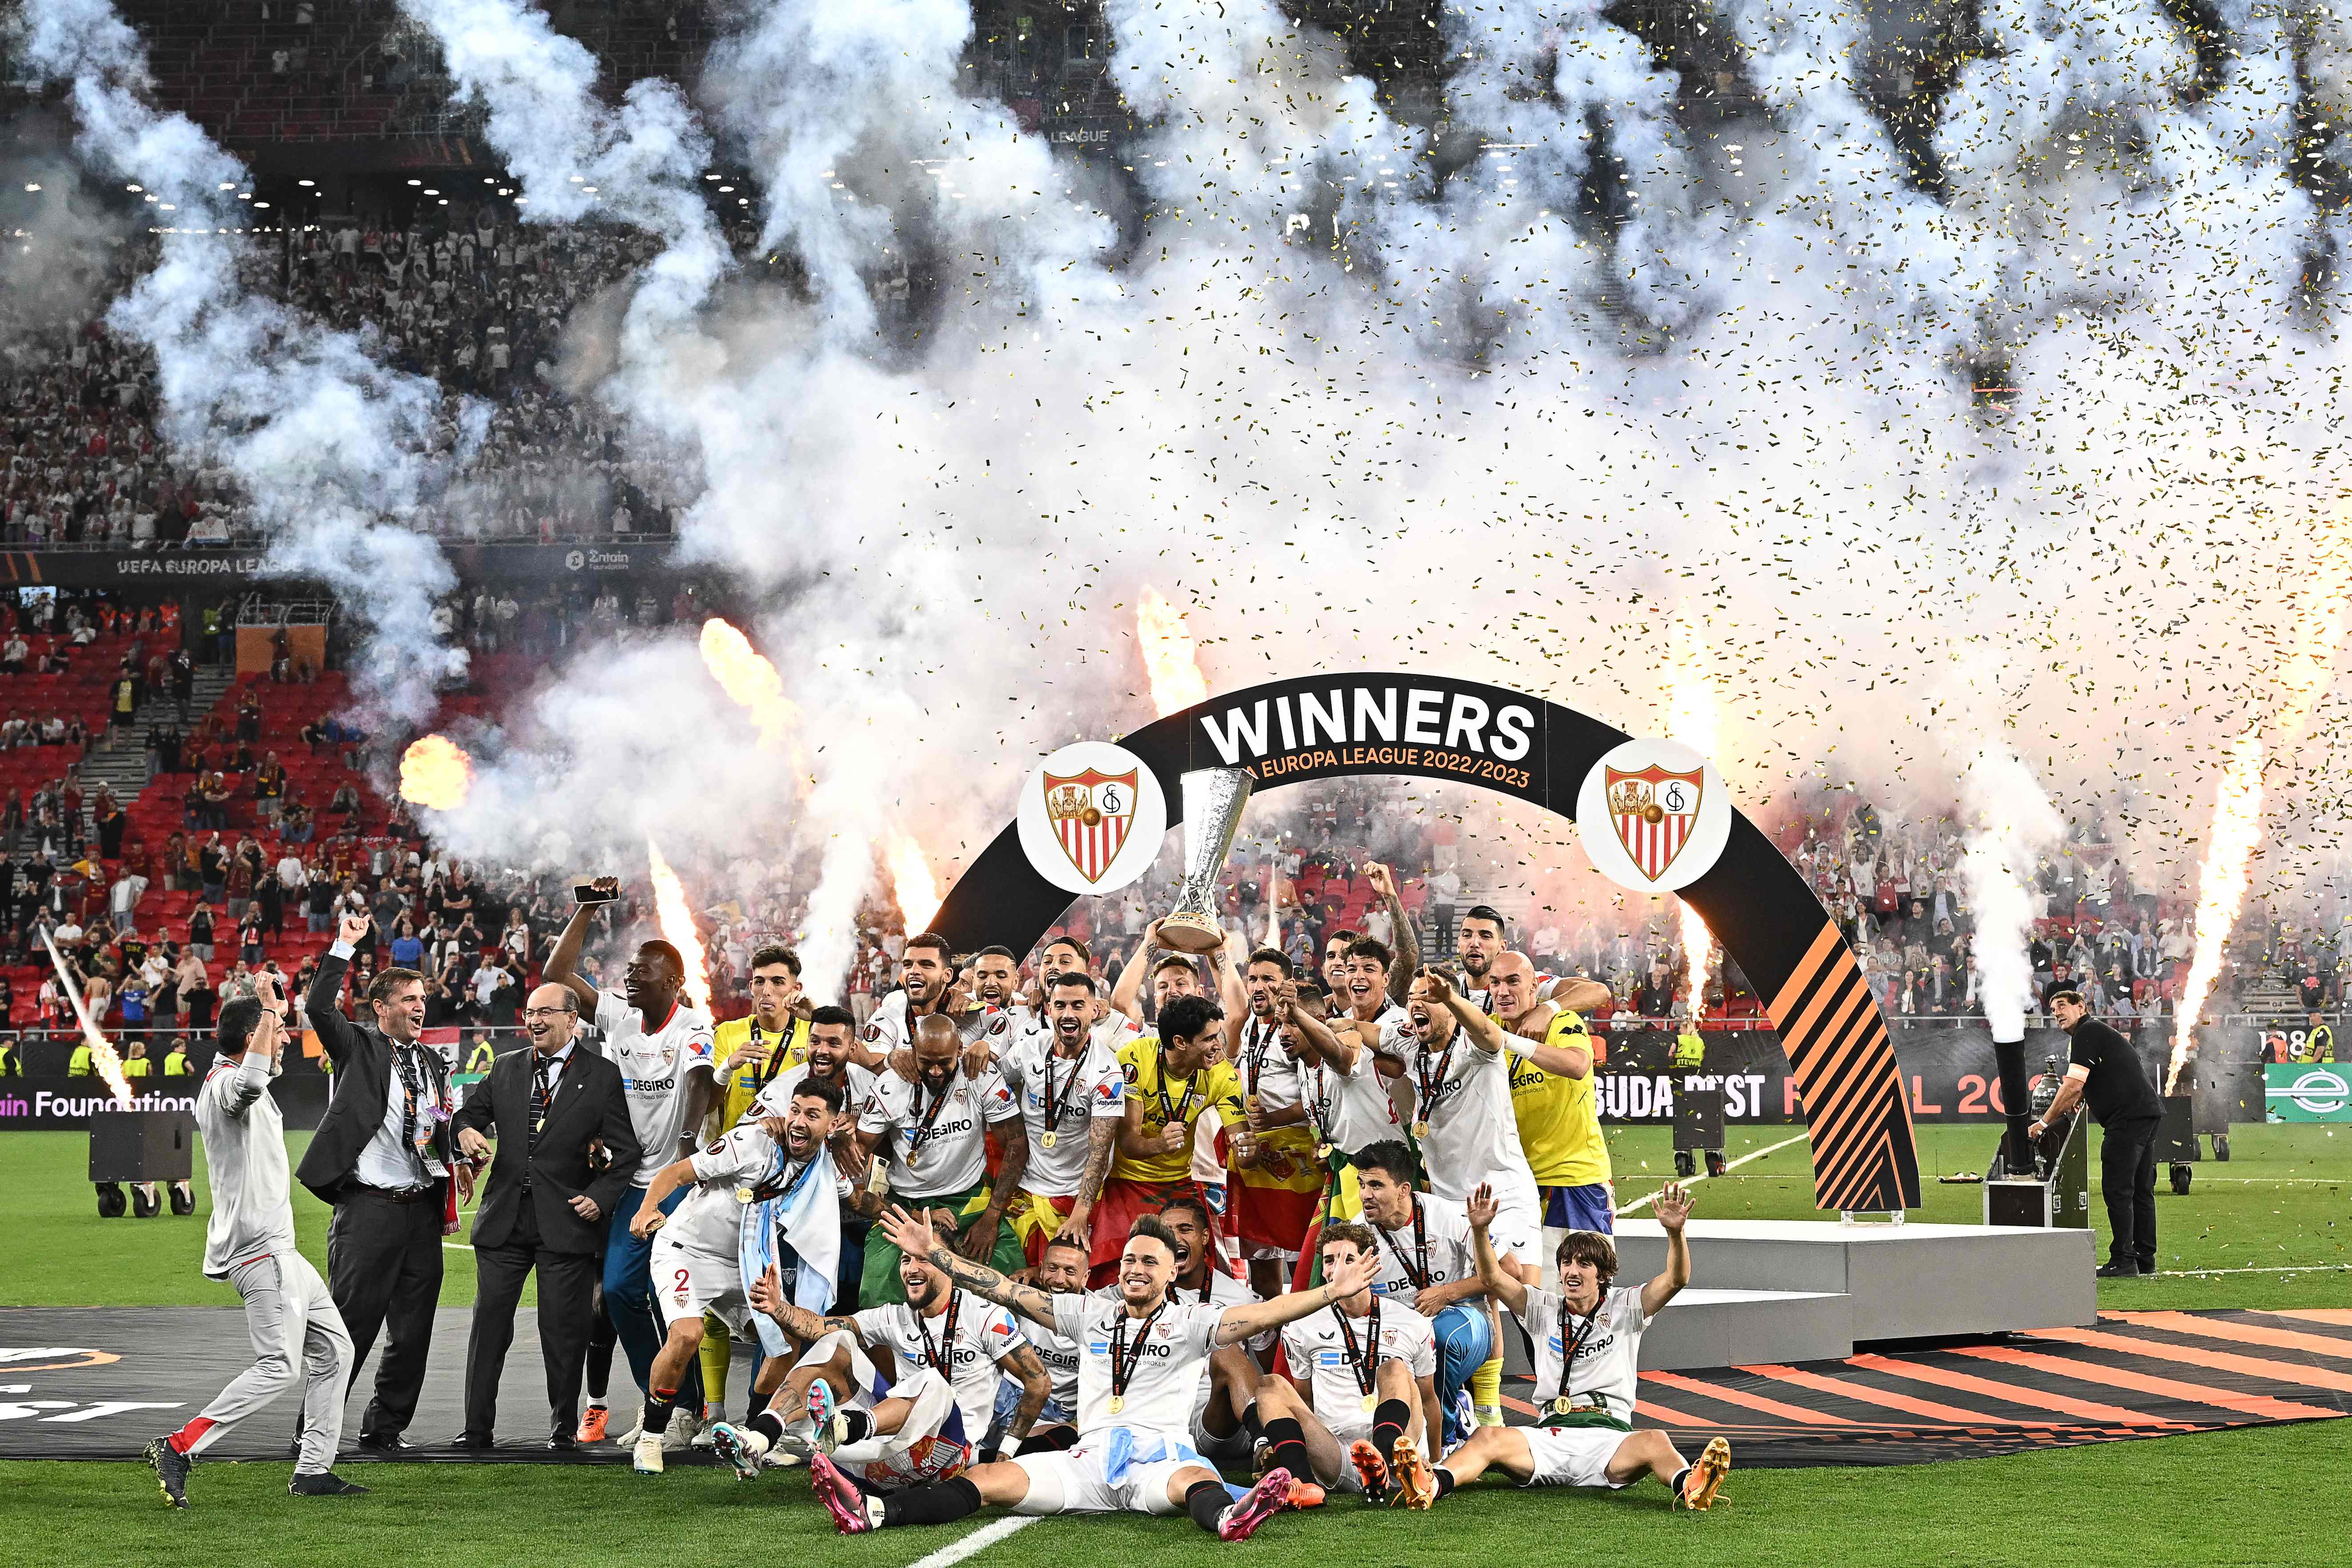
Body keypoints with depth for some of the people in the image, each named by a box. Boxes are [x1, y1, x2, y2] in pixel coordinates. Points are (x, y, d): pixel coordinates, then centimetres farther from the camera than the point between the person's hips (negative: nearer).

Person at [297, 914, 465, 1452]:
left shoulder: (433, 1064, 17)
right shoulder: (358, 1048, 1)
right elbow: (318, 1008, -16)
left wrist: (456, 1169, 11)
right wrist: (344, 948, -17)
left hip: (422, 1208, 6)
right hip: (369, 1206, -6)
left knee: (413, 1331, 7)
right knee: (350, 1323, -6)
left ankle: (385, 1428, 17)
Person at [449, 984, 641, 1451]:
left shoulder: (603, 1076, 2)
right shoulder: (506, 1069, 13)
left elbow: (625, 1151, 3)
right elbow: (472, 1112, 20)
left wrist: (600, 1198, -9)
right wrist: (466, 1131, -4)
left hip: (567, 1221, -3)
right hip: (504, 1219, 3)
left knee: (564, 1330, 1)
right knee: (490, 1322, 3)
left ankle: (563, 1427, 12)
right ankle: (478, 1427, 8)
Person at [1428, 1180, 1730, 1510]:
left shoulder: (1623, 1308, 13)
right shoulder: (1544, 1309, 19)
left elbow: (1676, 1279, 0)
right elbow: (1492, 1278, 8)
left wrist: (1675, 1232, -20)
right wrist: (1480, 1230, -10)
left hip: (1608, 1438, -2)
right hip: (1550, 1433, 2)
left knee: (1654, 1442, -36)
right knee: (1488, 1437, -28)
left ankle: (1689, 1488, -67)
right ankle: (1435, 1484, -55)